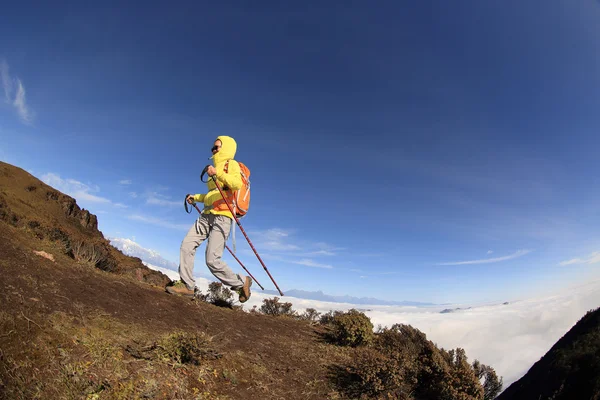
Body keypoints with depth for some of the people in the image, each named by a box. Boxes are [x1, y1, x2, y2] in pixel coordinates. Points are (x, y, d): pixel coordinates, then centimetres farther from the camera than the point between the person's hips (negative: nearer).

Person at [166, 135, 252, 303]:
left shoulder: (231, 164, 0)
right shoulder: (216, 167, 26)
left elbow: (237, 183, -22)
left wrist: (217, 173, -27)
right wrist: (196, 198, 26)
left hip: (222, 216, -9)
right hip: (206, 215, 9)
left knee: (212, 260, -14)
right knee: (186, 246, -3)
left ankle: (241, 282, 5)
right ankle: (187, 285, 6)